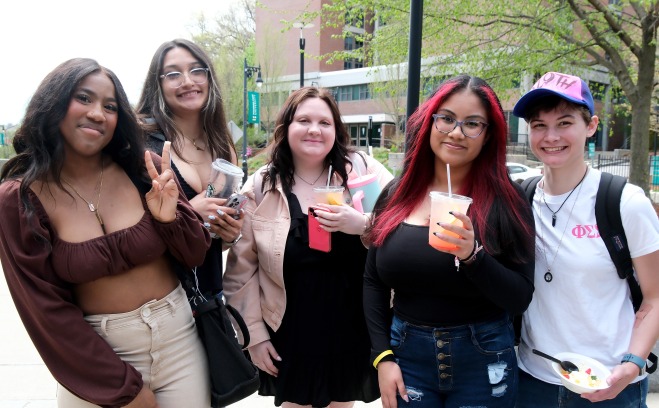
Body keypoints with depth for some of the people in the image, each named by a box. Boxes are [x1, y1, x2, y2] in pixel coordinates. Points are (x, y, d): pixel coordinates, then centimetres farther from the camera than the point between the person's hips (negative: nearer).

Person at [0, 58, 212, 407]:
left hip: (178, 336, 2)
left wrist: (169, 218, -21)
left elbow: (194, 255, 0)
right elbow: (47, 311, -8)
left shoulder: (145, 169, -7)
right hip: (95, 352, -1)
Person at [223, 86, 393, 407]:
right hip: (291, 335, 0)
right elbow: (243, 268, -1)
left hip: (352, 330, 1)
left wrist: (363, 225, -25)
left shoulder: (363, 170, -7)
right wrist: (253, 332, 0)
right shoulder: (260, 187, -6)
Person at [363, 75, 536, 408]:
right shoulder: (396, 195, -1)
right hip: (406, 356, 2)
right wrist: (383, 356, -3)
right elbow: (373, 283, 3)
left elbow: (520, 299, -11)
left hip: (482, 363, -1)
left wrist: (473, 256, -26)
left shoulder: (504, 200, -8)